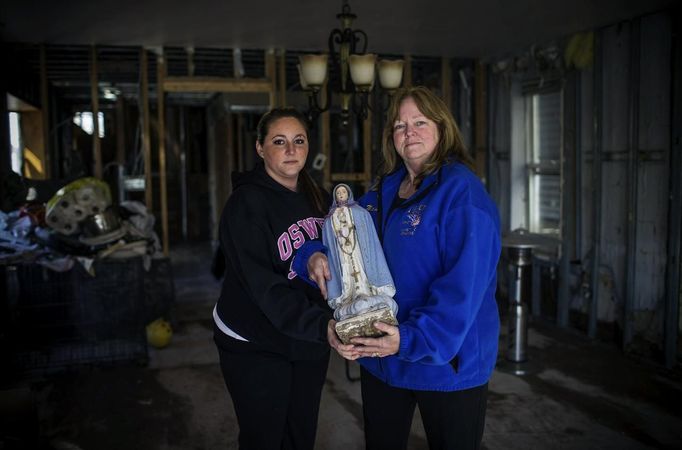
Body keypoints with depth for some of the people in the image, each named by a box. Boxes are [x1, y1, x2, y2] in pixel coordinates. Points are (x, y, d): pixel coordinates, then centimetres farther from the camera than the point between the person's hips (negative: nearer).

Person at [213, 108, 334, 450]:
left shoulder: (316, 199, 5)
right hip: (256, 346, -6)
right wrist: (323, 325, -36)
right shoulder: (247, 203, -16)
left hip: (309, 342, 6)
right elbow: (263, 286, -26)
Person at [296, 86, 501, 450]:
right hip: (381, 356, 7)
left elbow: (465, 283, -24)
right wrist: (317, 257, -8)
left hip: (447, 358, -6)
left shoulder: (461, 191, -16)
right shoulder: (383, 191, 7)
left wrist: (413, 339, -30)